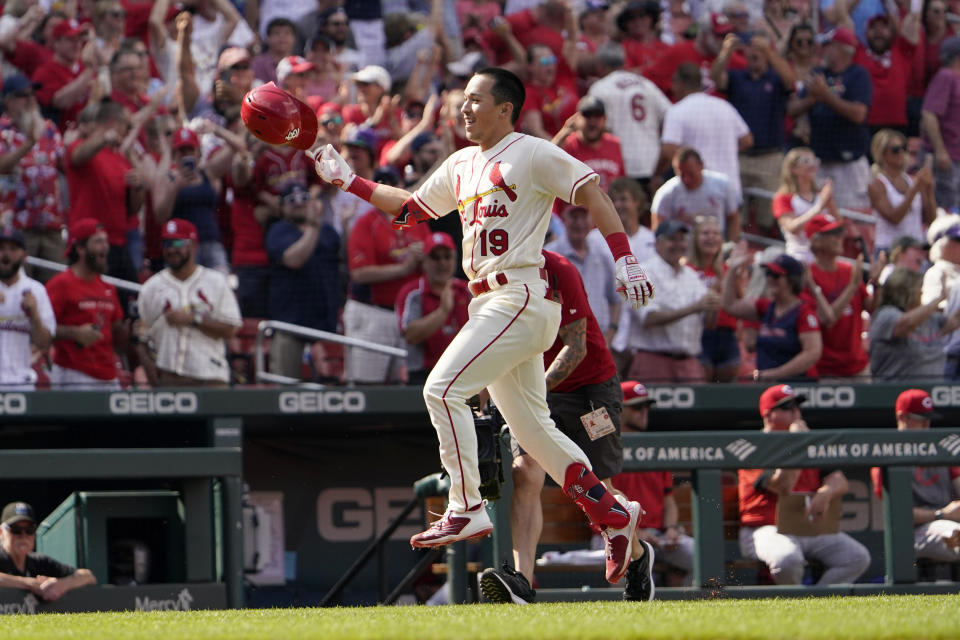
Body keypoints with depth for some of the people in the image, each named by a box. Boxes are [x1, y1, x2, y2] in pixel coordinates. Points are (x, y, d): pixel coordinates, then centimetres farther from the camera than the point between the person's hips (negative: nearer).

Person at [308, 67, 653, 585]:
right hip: (488, 304, 9)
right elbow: (410, 208, 27)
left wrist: (625, 259, -18)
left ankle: (467, 509, -14)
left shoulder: (532, 155, -5)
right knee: (531, 429, 11)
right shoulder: (462, 165, 19)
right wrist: (347, 181, 21)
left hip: (521, 298, -9)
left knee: (443, 388, -17)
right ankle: (613, 516, 17)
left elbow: (592, 193, -9)